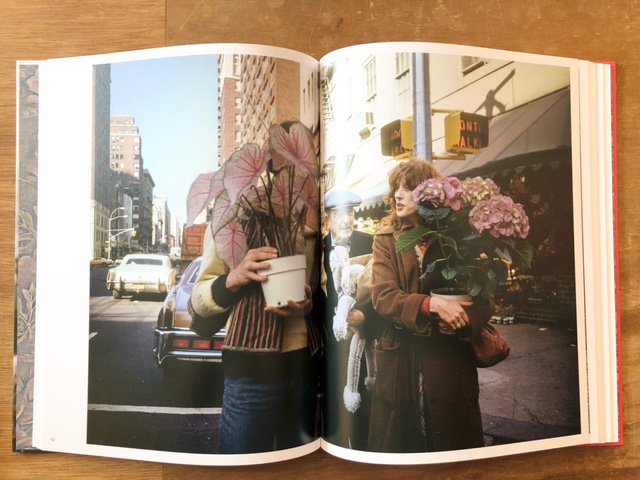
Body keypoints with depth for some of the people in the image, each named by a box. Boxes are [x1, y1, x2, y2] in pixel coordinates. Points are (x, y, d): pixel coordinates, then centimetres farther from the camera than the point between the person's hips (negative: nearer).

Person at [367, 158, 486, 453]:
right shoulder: (385, 239, 2)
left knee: (455, 441, 10)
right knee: (397, 443, 10)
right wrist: (432, 305, -23)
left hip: (449, 356, 0)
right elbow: (382, 296, -10)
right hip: (400, 359, 1)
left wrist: (458, 314, -16)